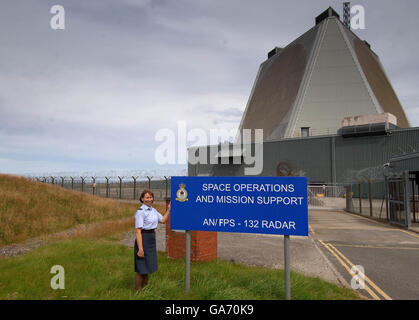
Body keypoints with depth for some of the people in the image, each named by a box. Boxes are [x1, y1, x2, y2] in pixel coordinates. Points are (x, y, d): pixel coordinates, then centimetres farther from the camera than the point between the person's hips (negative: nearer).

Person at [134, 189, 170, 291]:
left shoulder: (153, 210, 8)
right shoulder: (140, 212, -16)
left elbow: (163, 220, 17)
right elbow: (138, 231, -19)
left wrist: (169, 209, 5)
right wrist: (140, 249, -23)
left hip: (152, 239, 8)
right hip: (143, 239, -8)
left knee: (148, 267, 19)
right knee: (141, 268, 3)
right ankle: (138, 291, 17)